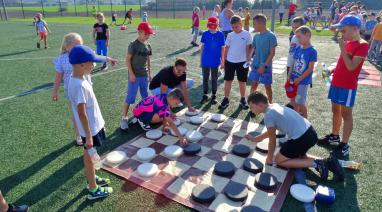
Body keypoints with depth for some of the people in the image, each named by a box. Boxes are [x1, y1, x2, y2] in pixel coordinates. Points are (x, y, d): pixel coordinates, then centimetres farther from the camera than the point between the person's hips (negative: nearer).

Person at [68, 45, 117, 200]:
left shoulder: (78, 79, -3)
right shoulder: (79, 86, -30)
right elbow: (81, 113, -29)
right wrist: (88, 136, -24)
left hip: (94, 125, 9)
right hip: (90, 129, -9)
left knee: (90, 157, 26)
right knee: (90, 158, 9)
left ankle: (92, 179, 48)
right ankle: (93, 190, 29)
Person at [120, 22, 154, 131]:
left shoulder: (148, 46, 8)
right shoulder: (133, 45, -11)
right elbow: (127, 59, -11)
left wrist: (149, 73, 14)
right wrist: (131, 74, -16)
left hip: (144, 75, 6)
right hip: (135, 76, -6)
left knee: (145, 97, 15)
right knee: (130, 97, -4)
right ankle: (124, 118, 4)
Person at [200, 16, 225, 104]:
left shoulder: (220, 34, -7)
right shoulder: (205, 34, -3)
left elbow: (222, 48, -1)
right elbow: (202, 47, 3)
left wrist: (222, 61, 0)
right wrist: (200, 60, 4)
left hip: (215, 61, -1)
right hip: (205, 61, 1)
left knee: (214, 79, 11)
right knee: (205, 78, 11)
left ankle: (214, 95, 25)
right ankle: (205, 95, 24)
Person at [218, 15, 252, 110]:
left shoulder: (247, 34, -5)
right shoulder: (230, 35, 2)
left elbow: (248, 48, -2)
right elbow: (226, 48, 7)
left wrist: (248, 60, -7)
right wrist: (224, 61, 6)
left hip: (242, 62, -2)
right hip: (230, 61, 2)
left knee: (242, 81, 8)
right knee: (228, 80, 5)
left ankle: (243, 99, 23)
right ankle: (226, 99, 15)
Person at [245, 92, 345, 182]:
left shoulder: (268, 115, -12)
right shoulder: (274, 106, 15)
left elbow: (272, 140, -3)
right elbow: (271, 132, 28)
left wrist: (269, 159, 10)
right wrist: (254, 138, 35)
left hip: (301, 139, -9)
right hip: (310, 132, 10)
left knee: (278, 160, 9)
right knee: (298, 155, 33)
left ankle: (316, 164, -1)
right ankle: (327, 162, 16)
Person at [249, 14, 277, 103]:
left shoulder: (271, 36, -12)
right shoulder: (256, 36, 5)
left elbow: (272, 53, -14)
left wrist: (264, 65, -19)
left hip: (266, 66, -5)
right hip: (255, 65, 5)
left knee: (267, 86, 6)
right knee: (253, 85, 9)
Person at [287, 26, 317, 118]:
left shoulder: (312, 51, -13)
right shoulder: (298, 49, 5)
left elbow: (310, 68, -15)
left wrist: (299, 79, -17)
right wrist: (289, 76, 1)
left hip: (303, 81, -6)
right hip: (294, 80, 6)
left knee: (300, 103, 4)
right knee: (293, 102, 15)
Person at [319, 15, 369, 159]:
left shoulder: (362, 45, -15)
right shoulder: (348, 43, 10)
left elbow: (351, 66, -23)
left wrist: (342, 48, -22)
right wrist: (332, 70, 3)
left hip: (348, 86, -8)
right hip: (336, 82, 8)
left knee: (346, 114, 0)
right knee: (335, 110, 17)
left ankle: (344, 145, 9)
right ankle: (334, 136, 33)